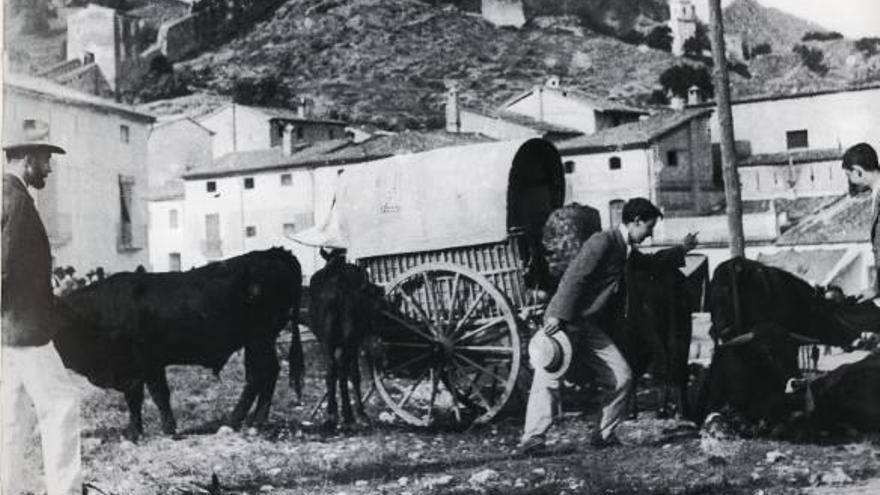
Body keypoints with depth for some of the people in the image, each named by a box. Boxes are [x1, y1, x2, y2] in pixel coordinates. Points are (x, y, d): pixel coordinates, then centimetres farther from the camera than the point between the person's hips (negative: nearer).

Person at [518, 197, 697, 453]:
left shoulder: (625, 250, 17)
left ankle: (604, 435, 11)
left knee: (623, 378, 0)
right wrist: (559, 316, -27)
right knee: (548, 378, -17)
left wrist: (681, 250, 44)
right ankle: (532, 438, -15)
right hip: (564, 322, -9)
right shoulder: (602, 241, -11)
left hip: (591, 328, 9)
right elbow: (574, 278, -20)